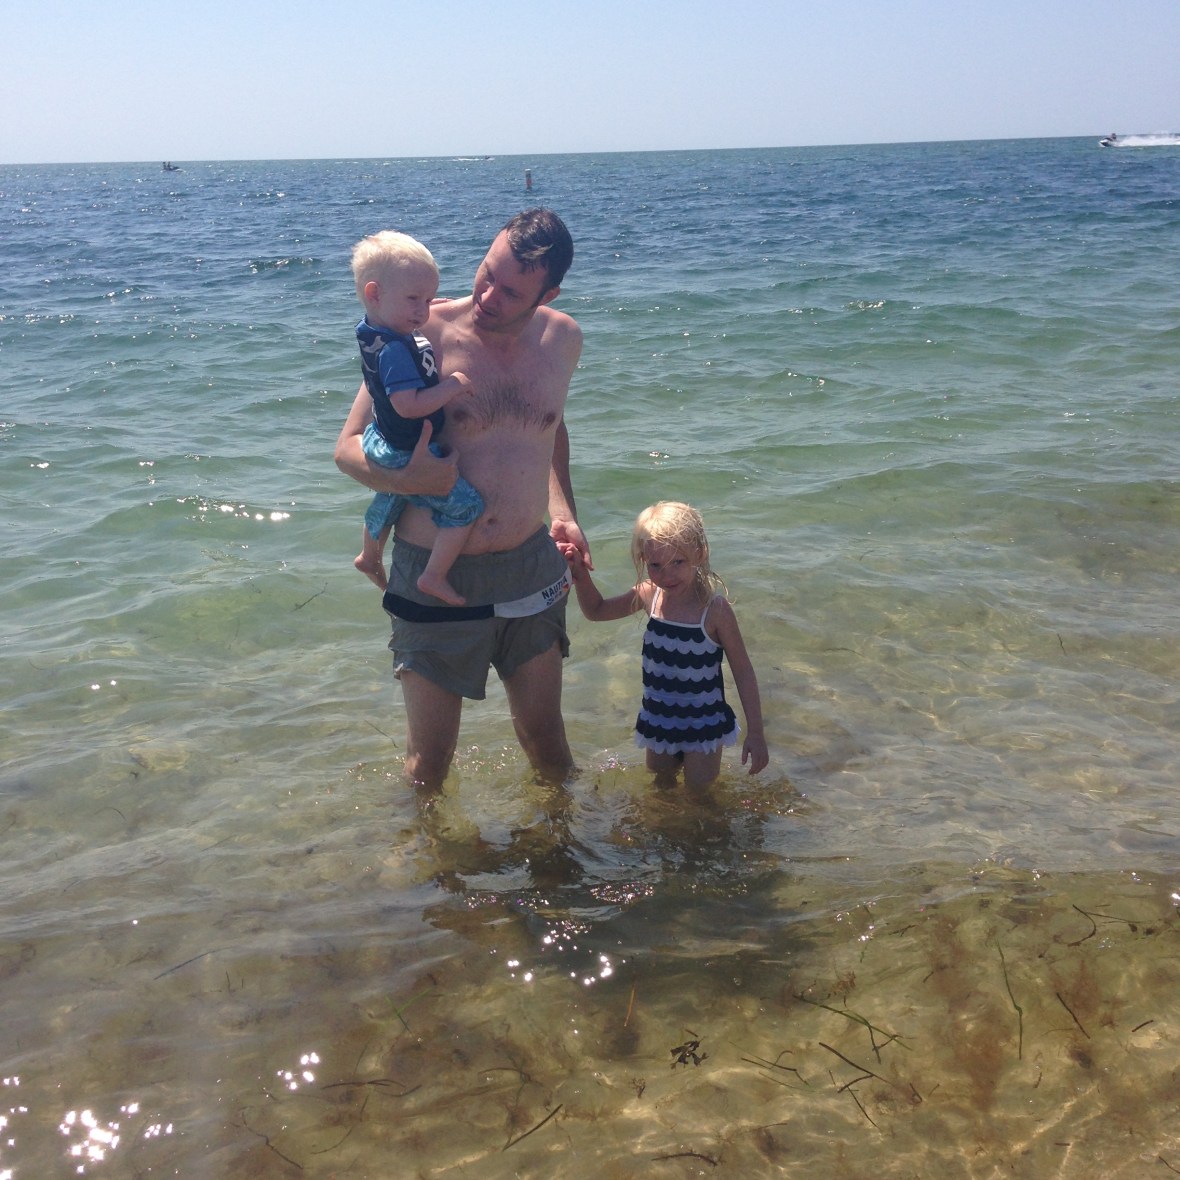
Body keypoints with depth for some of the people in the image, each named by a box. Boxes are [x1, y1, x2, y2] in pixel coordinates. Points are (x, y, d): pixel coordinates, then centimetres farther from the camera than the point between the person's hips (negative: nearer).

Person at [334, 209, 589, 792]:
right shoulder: (426, 333, -14)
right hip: (435, 576, -3)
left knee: (546, 743, 18)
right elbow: (348, 447, -8)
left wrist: (562, 510, 7)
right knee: (427, 765, 10)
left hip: (530, 569, 4)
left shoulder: (563, 338, 1)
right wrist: (410, 478, -29)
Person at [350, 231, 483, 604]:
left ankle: (370, 556, 59)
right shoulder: (394, 350, -33)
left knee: (388, 501, 34)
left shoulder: (374, 331, -3)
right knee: (466, 504, -6)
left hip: (384, 447, 11)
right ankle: (434, 578, 0)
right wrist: (453, 386, -28)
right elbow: (408, 405, -38)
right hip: (407, 457, -11)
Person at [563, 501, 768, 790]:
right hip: (659, 720, 5)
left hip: (703, 725, -5)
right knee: (661, 789, 24)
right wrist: (580, 574, -11)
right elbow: (596, 611, 7)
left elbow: (743, 672, -17)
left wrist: (755, 733, -16)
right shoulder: (649, 595, -10)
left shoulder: (714, 609, -24)